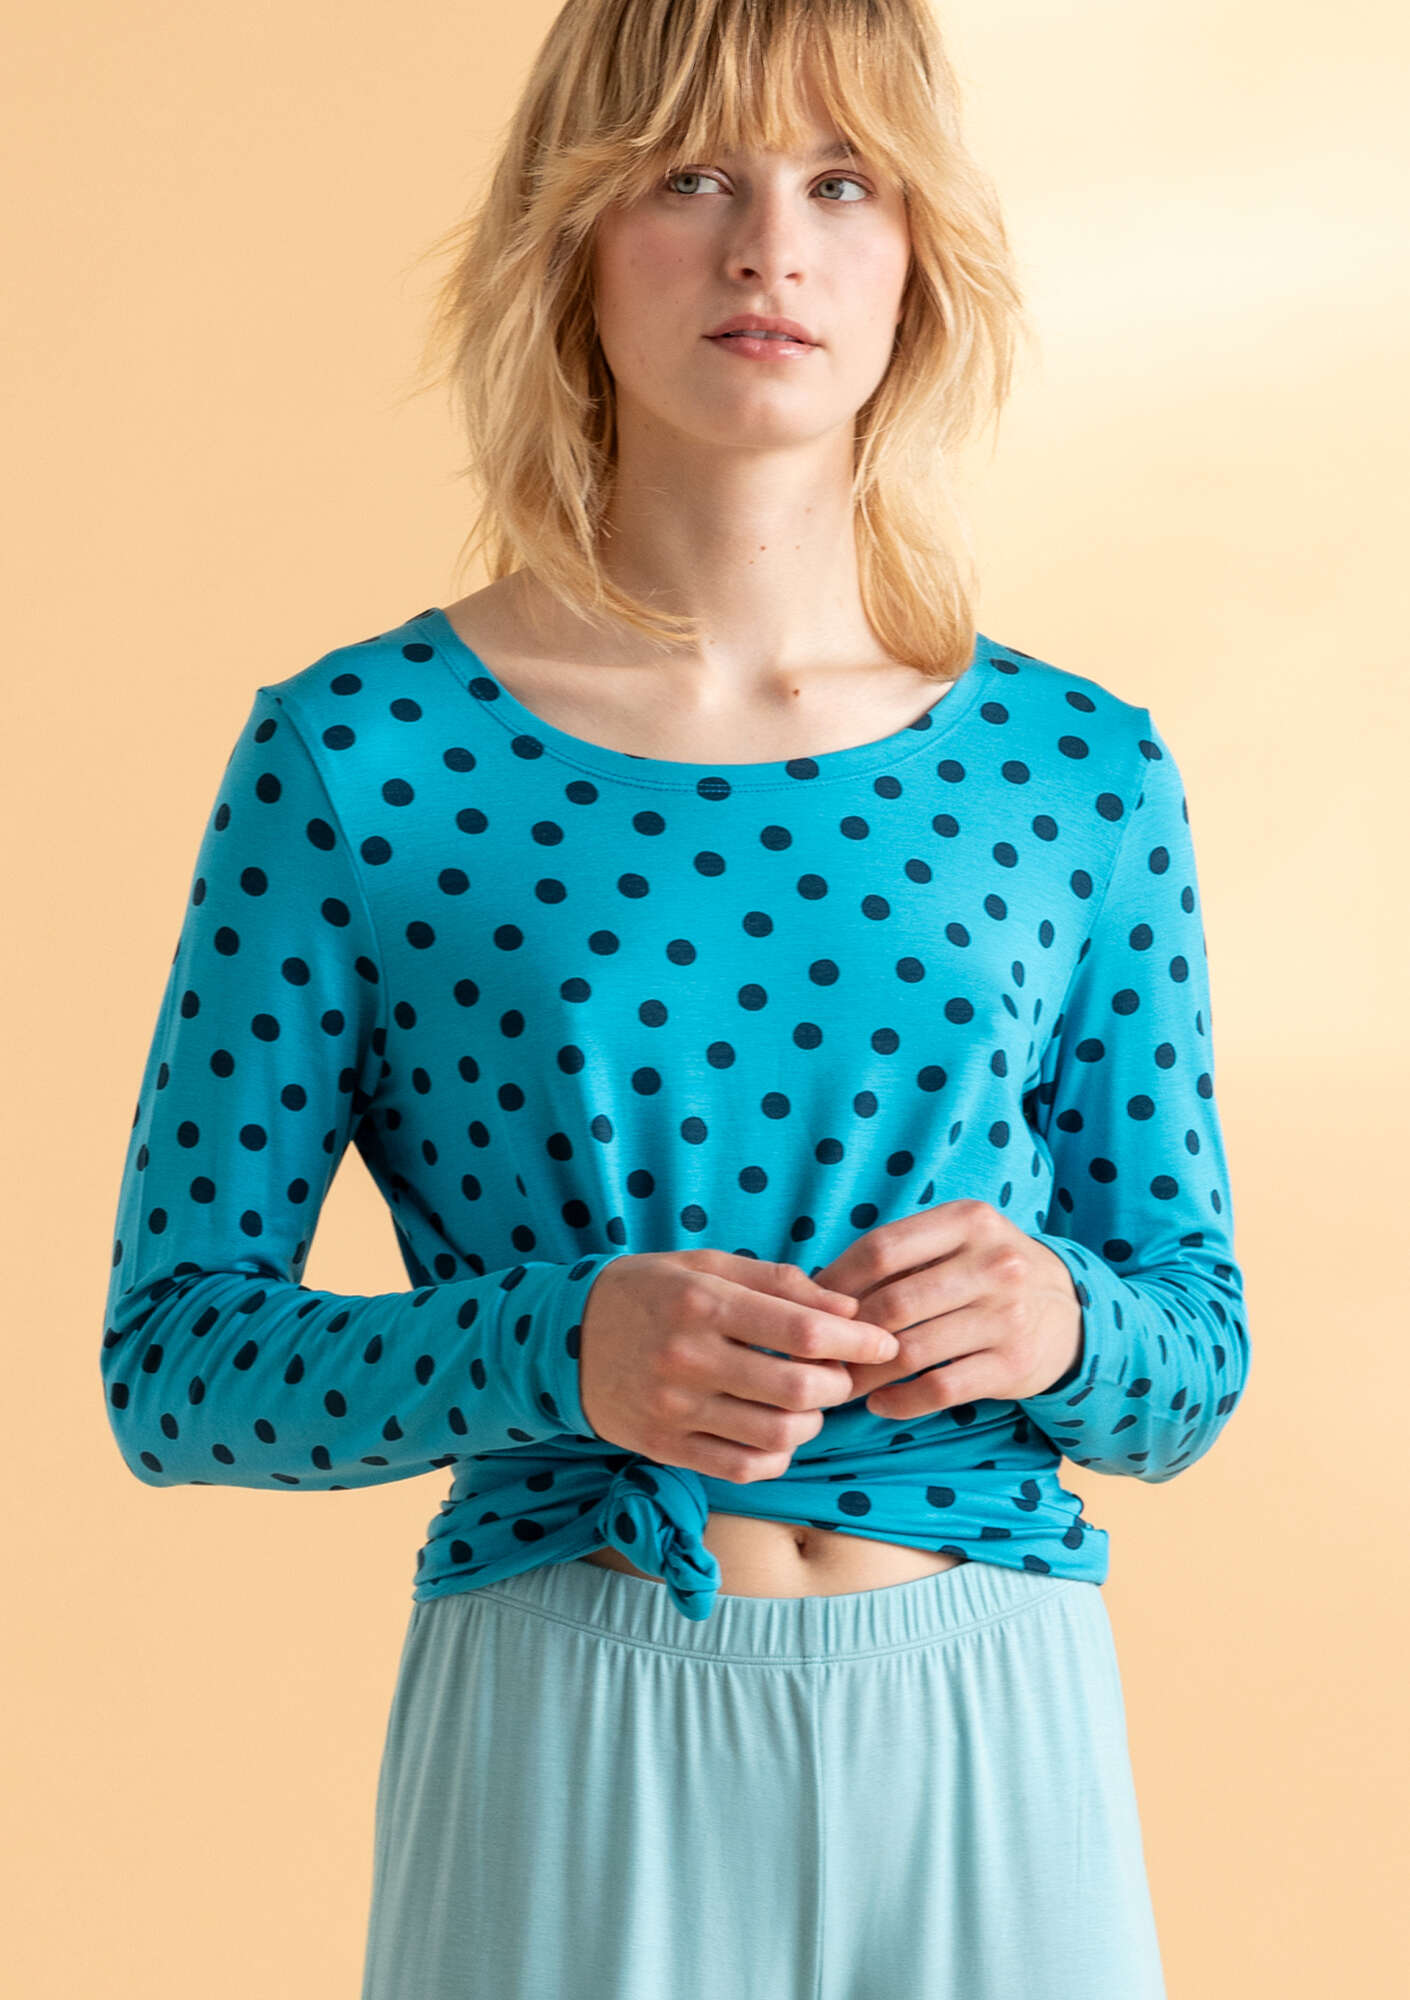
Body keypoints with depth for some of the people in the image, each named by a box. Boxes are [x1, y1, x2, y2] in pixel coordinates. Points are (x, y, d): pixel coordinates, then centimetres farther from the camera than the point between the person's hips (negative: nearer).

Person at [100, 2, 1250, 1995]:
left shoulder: (1079, 772, 1)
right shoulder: (355, 760, -5)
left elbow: (1196, 1360, 8)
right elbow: (172, 1350, -4)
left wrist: (1057, 1322, -14)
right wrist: (553, 1348, -20)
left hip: (993, 1761, 2)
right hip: (561, 1755, -2)